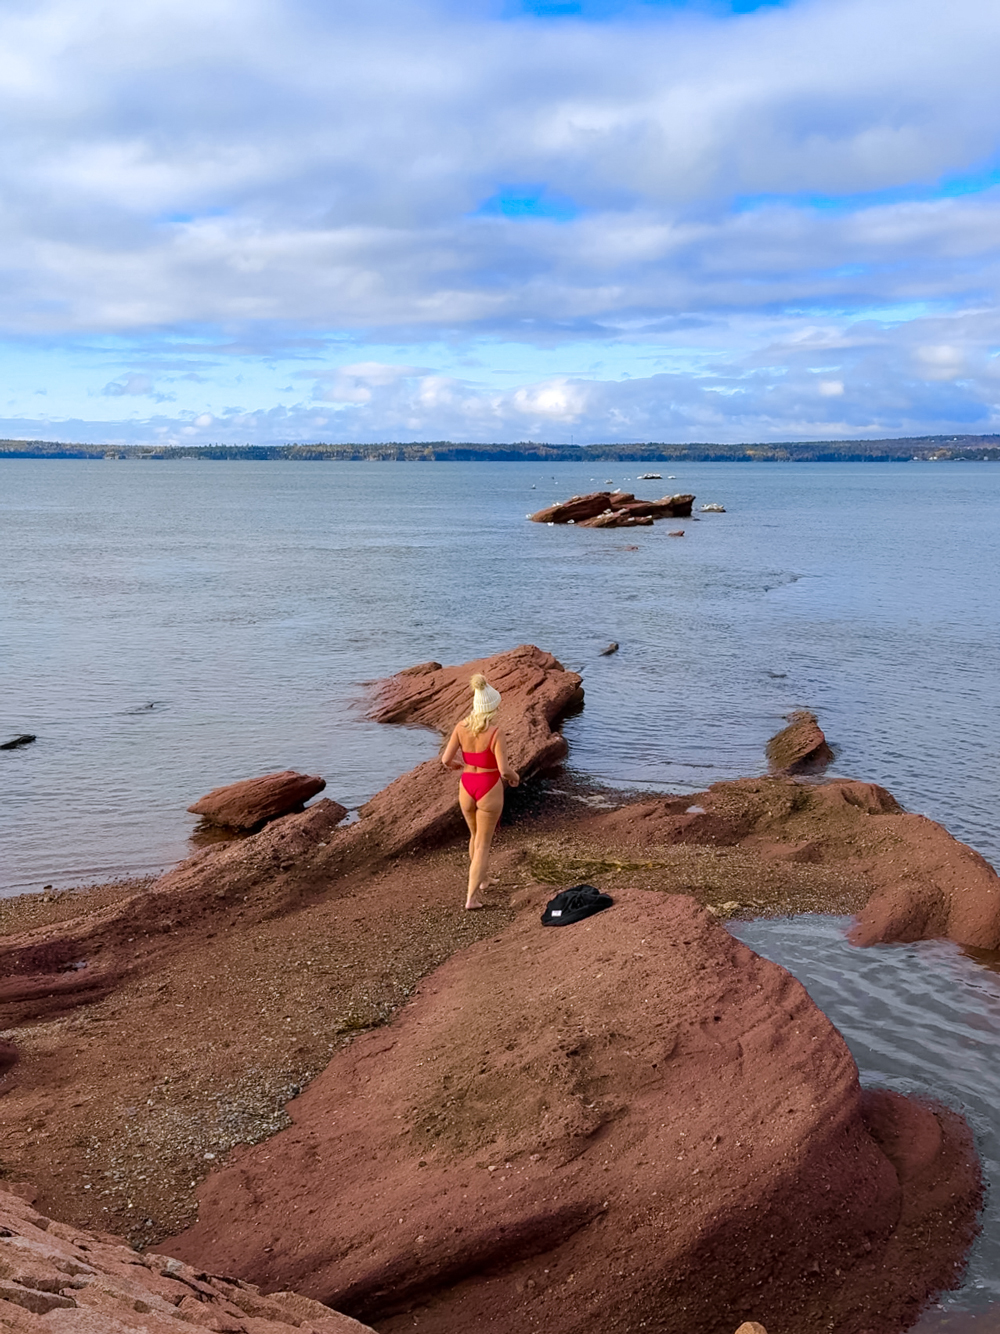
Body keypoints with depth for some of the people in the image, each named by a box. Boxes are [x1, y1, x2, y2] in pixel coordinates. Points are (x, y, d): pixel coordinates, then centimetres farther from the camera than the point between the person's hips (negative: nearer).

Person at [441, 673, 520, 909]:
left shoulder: (461, 727, -7)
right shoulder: (495, 732, -20)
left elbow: (446, 760, -4)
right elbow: (503, 770, -21)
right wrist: (515, 777, 1)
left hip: (466, 786, 5)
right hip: (489, 788, -5)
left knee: (475, 836, 28)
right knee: (483, 844, 7)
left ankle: (479, 880, 48)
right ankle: (471, 897, 3)